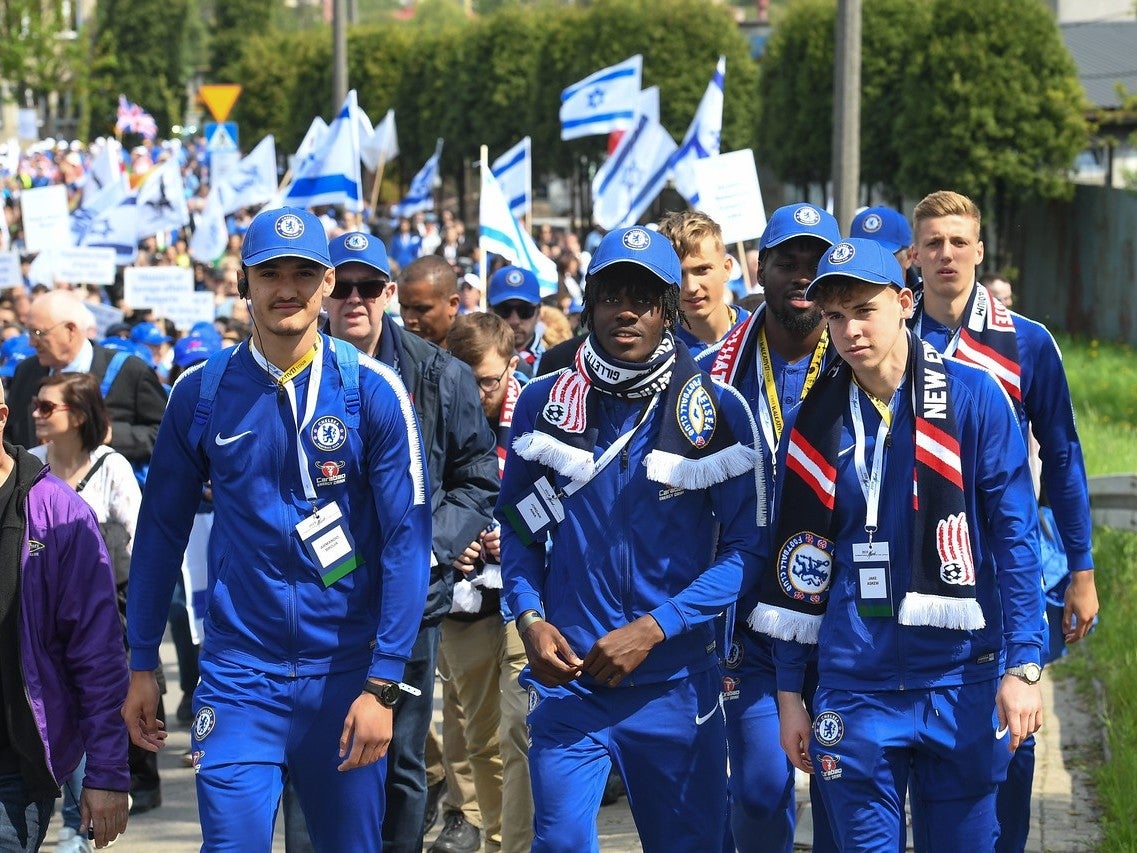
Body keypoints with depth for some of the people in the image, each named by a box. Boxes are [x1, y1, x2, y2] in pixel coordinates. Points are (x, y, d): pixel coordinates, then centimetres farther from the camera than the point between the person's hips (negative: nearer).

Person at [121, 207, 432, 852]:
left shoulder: (372, 391, -5)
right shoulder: (201, 393, 1)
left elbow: (407, 539, -8)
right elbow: (162, 531, 8)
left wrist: (383, 684, -14)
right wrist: (142, 665, 7)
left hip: (343, 672, 0)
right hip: (238, 674, 0)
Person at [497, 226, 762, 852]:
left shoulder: (716, 412, -2)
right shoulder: (544, 401, 3)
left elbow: (745, 548, -4)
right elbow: (517, 523, 12)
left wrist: (652, 629, -12)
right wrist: (529, 618, -5)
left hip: (675, 683, 0)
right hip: (568, 677, 0)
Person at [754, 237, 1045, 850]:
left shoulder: (973, 398, -3)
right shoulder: (812, 425, 5)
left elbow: (1014, 539, -4)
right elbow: (798, 569, 10)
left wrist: (1023, 666, -10)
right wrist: (789, 695, 9)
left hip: (961, 683, -2)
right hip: (855, 690, 2)